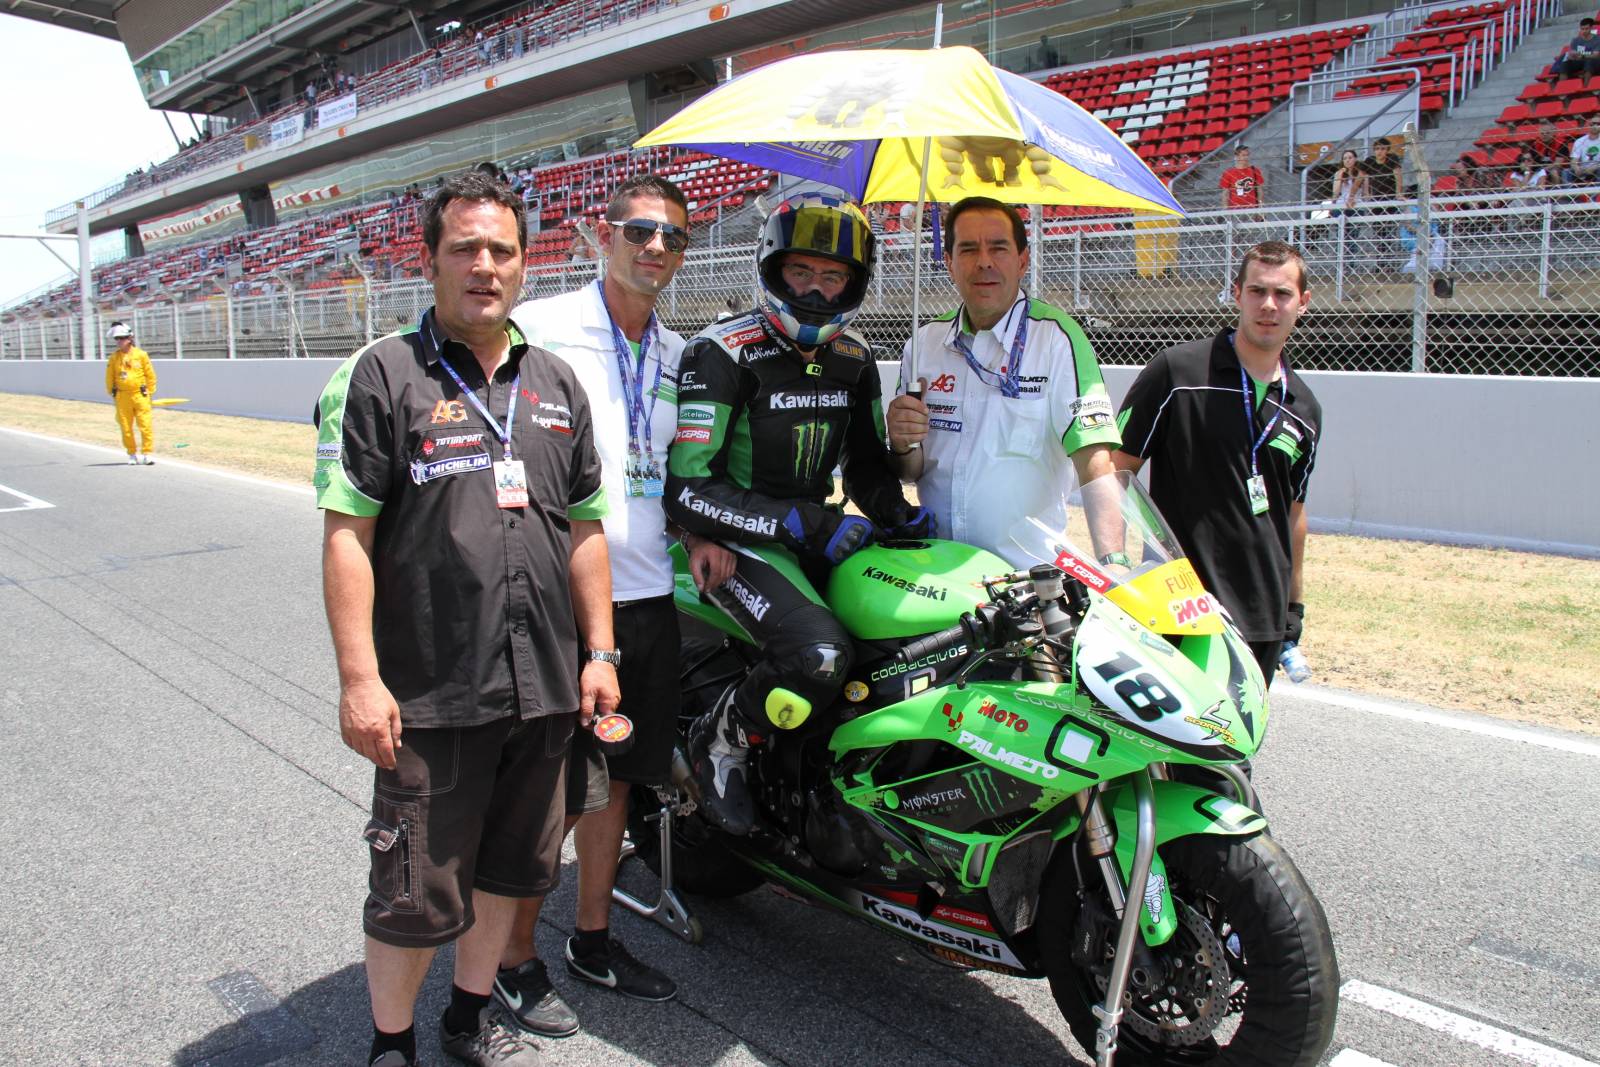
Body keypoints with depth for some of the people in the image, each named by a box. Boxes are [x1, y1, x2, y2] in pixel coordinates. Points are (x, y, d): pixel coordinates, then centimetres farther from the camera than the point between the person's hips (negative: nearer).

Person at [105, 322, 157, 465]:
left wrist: (150, 392, 4)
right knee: (126, 427, 6)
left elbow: (150, 375, 4)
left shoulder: (141, 354, -1)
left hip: (140, 395, -2)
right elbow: (109, 378, 11)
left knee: (145, 425, -7)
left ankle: (148, 453, -1)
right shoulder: (114, 358, 4)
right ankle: (132, 454, 17)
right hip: (122, 397, 2)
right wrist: (112, 394, 11)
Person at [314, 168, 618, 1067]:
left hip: (543, 690, 5)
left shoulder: (555, 383, 11)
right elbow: (347, 535, -10)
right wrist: (360, 678, -15)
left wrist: (599, 653, 10)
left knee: (511, 866, 18)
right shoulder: (382, 374, -5)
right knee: (416, 890, 5)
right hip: (428, 694, -5)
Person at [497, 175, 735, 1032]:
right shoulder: (542, 327, -6)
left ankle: (592, 940, 34)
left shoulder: (676, 354, 14)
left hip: (648, 593, 7)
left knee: (614, 776, 17)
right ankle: (516, 957, 22)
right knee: (554, 792, 1)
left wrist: (697, 535, 7)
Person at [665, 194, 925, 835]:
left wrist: (896, 512, -3)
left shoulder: (853, 360, 8)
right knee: (820, 655, -32)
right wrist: (805, 524, -24)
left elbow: (865, 464, 20)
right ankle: (720, 741, -3)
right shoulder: (721, 353, -12)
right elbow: (687, 488, -19)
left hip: (816, 534, 7)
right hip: (735, 540, -7)